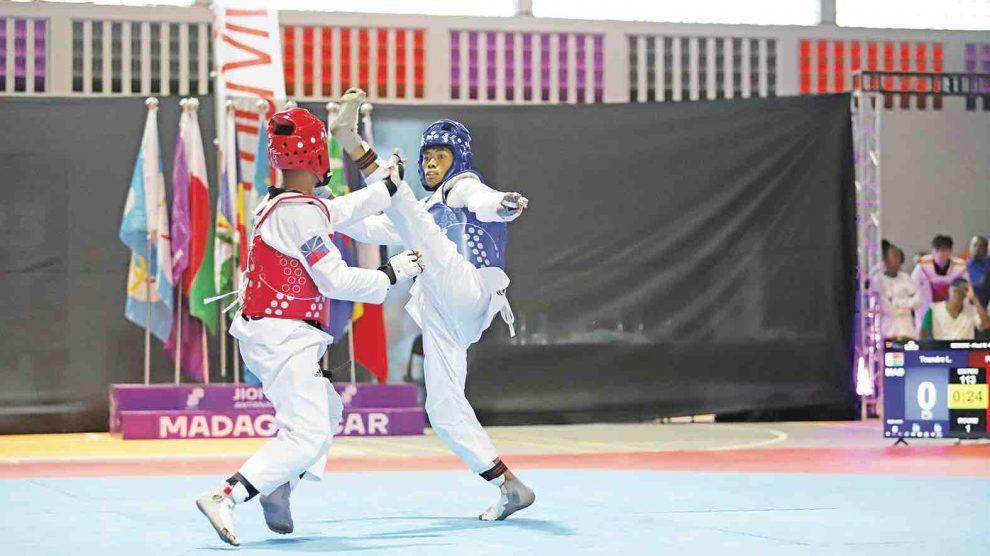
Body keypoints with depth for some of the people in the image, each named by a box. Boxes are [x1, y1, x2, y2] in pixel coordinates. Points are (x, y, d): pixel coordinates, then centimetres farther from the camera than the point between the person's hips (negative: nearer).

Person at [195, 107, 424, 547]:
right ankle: (224, 498, -23)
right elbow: (335, 281, -18)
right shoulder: (300, 213, -17)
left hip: (265, 335, 10)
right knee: (307, 437, -14)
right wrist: (394, 272, -7)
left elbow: (339, 211, 29)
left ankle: (278, 490, 15)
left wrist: (391, 187, 41)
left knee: (327, 411, 26)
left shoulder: (278, 204, 12)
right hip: (283, 339, -10)